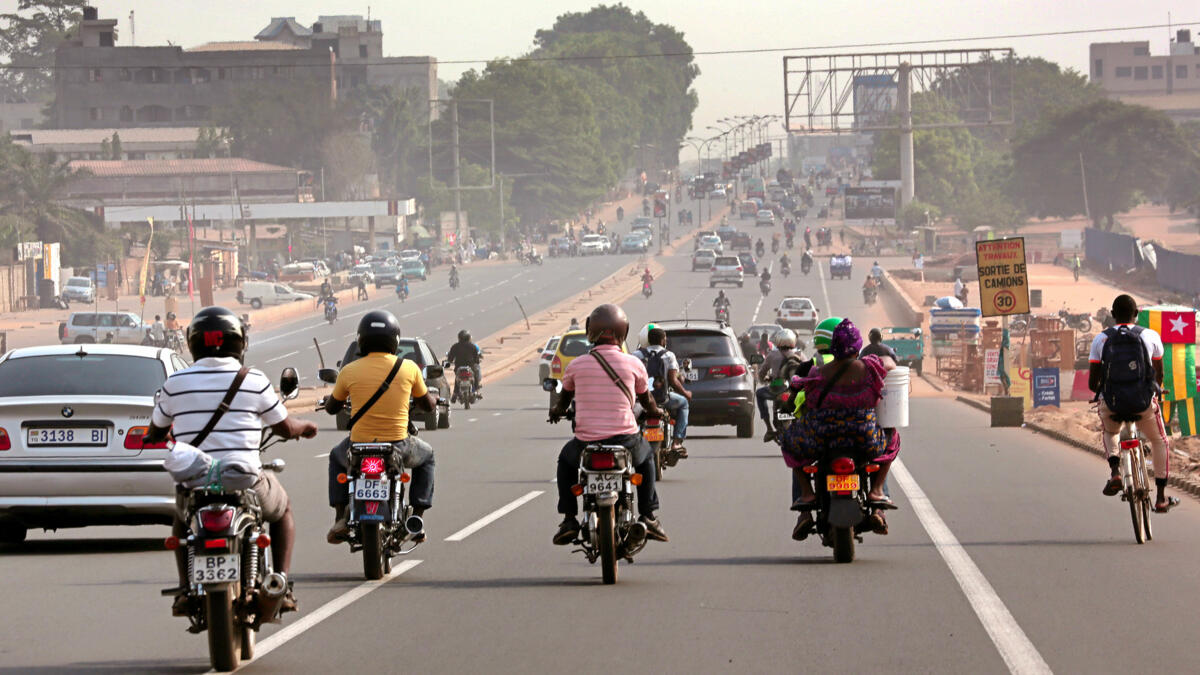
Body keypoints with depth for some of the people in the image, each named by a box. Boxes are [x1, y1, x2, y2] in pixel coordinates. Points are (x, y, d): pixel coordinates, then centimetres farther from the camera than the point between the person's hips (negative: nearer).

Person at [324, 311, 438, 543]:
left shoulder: (349, 371, -6)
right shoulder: (409, 368, -6)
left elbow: (331, 408, 10)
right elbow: (428, 405, 9)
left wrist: (329, 401, 34)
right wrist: (434, 397, 34)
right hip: (397, 448, 0)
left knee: (337, 457, 36)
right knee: (426, 456, 33)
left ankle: (341, 519, 22)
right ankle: (416, 519, 22)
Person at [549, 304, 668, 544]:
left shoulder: (577, 365, -1)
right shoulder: (634, 365, -2)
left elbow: (564, 400, 18)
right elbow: (646, 401, 15)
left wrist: (558, 412, 43)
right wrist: (657, 412, 40)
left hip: (587, 441, 0)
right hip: (625, 439, 0)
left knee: (566, 459, 34)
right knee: (646, 456, 35)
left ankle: (569, 519, 23)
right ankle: (648, 516, 26)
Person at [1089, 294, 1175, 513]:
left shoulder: (1101, 339, 4)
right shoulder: (1151, 336, 4)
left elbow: (1092, 382, 5)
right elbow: (1159, 375, 17)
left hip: (1111, 405, 0)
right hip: (1144, 404, 0)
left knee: (1109, 433, 36)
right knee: (1159, 442, 27)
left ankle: (1115, 470, 9)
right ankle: (1161, 497, 24)